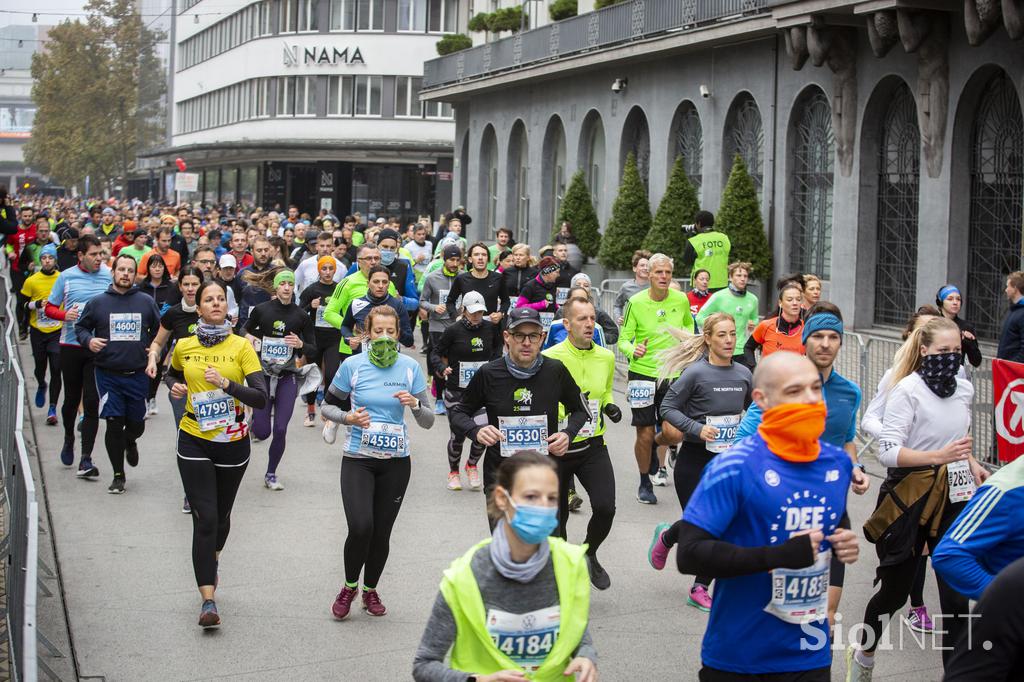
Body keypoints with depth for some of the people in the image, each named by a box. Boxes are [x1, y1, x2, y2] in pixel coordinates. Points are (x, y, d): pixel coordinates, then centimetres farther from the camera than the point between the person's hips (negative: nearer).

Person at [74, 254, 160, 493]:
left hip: (138, 374, 1)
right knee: (114, 424, -4)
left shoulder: (146, 302, 4)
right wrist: (88, 340, -9)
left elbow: (159, 329, 18)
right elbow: (80, 326, 10)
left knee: (136, 424, 8)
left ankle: (130, 442, 47)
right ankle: (118, 476, 10)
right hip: (108, 375, -1)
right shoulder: (98, 302, 1)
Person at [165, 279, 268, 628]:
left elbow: (261, 397, -12)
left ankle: (212, 559, 50)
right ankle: (208, 601, -10)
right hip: (194, 441, 0)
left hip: (233, 442, 0)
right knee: (204, 518, -9)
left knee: (221, 515, 17)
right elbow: (172, 375, 22)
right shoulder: (184, 347, 0)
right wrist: (174, 386, 0)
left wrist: (227, 383, -25)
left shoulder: (241, 346, -6)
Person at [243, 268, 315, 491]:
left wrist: (300, 345, -16)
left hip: (287, 377, 0)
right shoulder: (261, 310, -3)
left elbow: (313, 351, 3)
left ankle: (271, 474, 15)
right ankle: (256, 418, 35)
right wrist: (249, 338, -5)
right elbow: (245, 332, 15)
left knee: (280, 430, -4)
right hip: (262, 374, 0)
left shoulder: (301, 316, -2)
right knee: (262, 432, -3)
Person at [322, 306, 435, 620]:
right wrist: (348, 417, -15)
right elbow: (327, 405, 5)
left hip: (395, 462, 2)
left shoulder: (410, 367, -1)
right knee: (361, 527, -18)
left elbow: (428, 421, 2)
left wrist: (415, 405, -19)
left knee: (382, 532, 7)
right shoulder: (353, 365, -5)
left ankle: (370, 590, 32)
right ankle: (349, 587, 9)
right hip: (358, 460, -2)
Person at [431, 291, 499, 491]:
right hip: (456, 390, -2)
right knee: (458, 435, 2)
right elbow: (436, 352, -1)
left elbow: (496, 348, 22)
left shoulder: (489, 328, 1)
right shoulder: (453, 330, -8)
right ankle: (453, 472, 29)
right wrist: (442, 369, -18)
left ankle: (472, 465, 21)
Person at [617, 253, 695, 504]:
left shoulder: (681, 300, -1)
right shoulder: (636, 302, -9)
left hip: (672, 373, 2)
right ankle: (644, 484, 20)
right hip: (642, 373, -2)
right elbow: (623, 339, -5)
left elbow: (689, 323, 21)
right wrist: (633, 350, -26)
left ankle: (655, 449, 37)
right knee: (645, 434, -2)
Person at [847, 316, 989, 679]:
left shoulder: (964, 389, 5)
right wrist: (938, 456, -30)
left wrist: (971, 464, 5)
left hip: (955, 501, 5)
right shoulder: (908, 390, -14)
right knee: (894, 591, 11)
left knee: (957, 596, -2)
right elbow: (887, 452, -19)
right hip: (911, 500, -4)